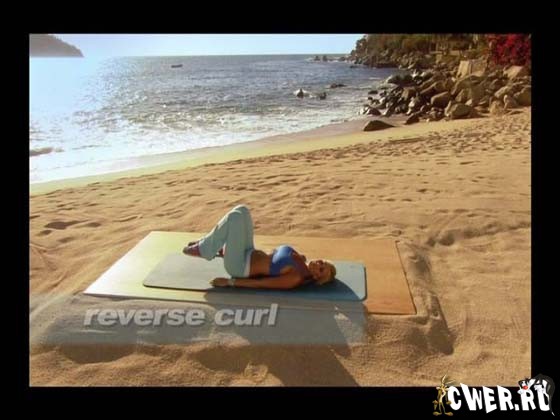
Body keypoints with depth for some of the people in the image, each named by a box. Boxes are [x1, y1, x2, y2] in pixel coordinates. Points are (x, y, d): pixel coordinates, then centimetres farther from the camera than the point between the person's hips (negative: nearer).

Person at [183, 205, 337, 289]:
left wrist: (228, 282, -16)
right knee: (242, 210, 0)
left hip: (238, 266, -8)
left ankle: (203, 251, -1)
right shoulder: (301, 259, 2)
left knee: (235, 217, -23)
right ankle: (207, 245, 13)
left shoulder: (296, 278, -23)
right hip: (248, 255, 8)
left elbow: (259, 283, -21)